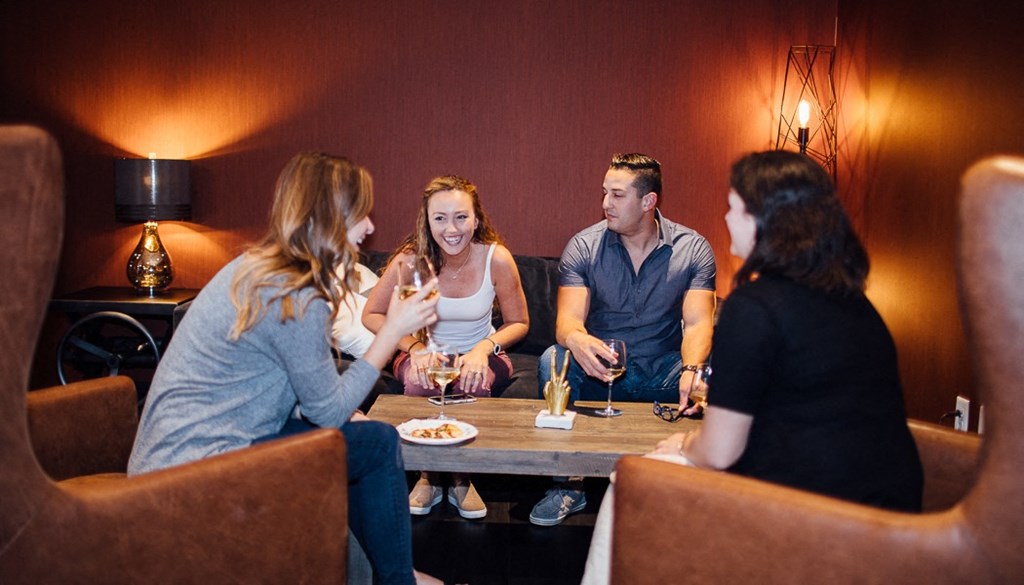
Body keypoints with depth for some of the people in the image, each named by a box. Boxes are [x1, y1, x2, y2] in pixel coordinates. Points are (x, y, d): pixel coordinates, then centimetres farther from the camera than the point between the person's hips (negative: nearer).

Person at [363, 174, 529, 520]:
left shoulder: (496, 258, -17)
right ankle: (429, 476, -9)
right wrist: (414, 346, -22)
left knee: (476, 382, -34)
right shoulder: (411, 260, -18)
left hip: (480, 354, 0)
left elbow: (519, 323, -4)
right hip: (425, 352, 0)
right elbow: (372, 315, -6)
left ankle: (462, 479, -9)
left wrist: (484, 348, -23)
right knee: (418, 379, -34)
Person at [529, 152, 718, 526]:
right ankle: (568, 485, -17)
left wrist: (692, 369, -38)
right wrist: (578, 341, -43)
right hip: (600, 369, 0)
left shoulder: (692, 249, -4)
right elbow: (568, 319, -17)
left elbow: (698, 323, -15)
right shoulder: (583, 247, -5)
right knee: (554, 360, -30)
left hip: (662, 371, 0)